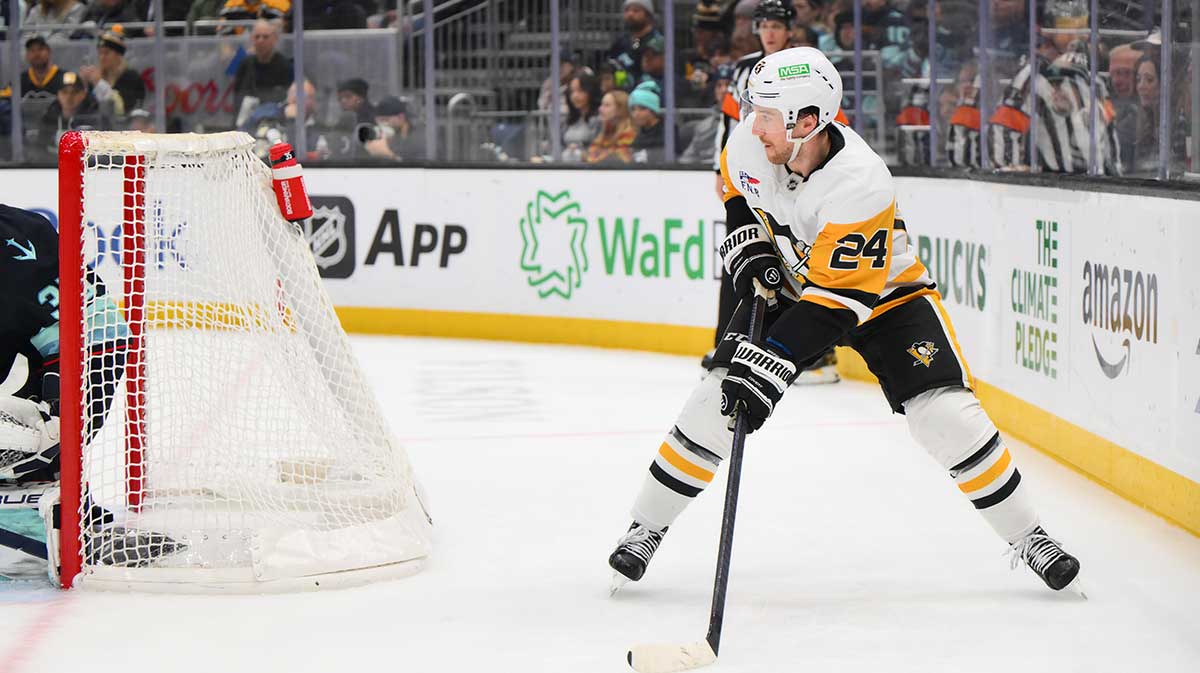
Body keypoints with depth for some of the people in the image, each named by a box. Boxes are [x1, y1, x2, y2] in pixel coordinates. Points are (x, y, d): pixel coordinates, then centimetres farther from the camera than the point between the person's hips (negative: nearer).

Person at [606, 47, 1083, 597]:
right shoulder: (751, 140, -21)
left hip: (883, 293, -4)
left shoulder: (862, 185, -37)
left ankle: (1027, 537, 0)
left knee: (944, 413, -16)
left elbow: (835, 299, -37)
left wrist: (771, 364, -42)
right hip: (789, 282, 4)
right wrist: (749, 247, -8)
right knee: (717, 399, -10)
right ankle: (645, 529, 4)